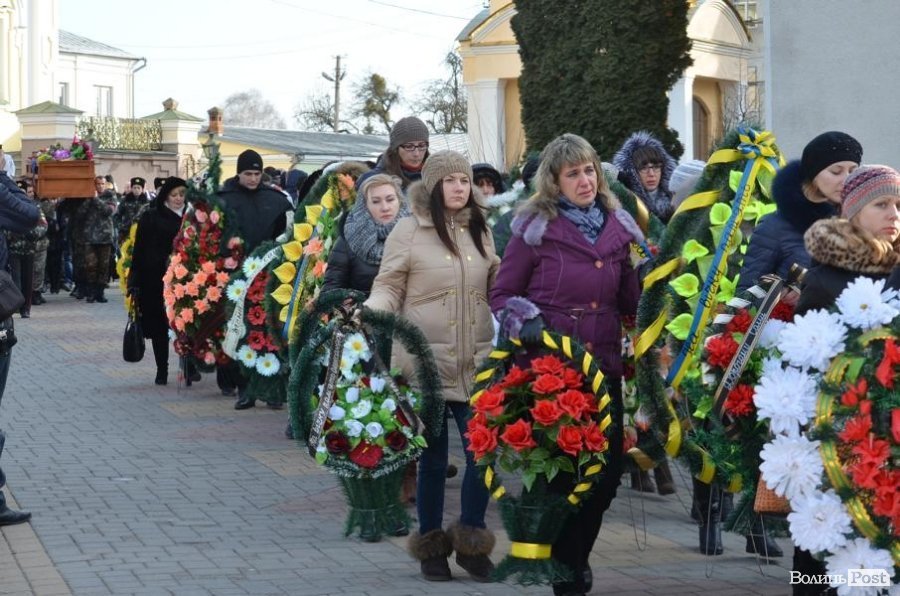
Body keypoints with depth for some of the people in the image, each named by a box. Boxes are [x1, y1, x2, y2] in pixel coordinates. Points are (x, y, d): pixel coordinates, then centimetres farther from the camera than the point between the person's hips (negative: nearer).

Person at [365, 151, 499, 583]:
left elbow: (498, 286, 19)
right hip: (426, 361, -3)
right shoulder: (409, 230, -3)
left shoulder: (480, 230, 10)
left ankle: (471, 541, 14)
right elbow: (388, 288, -3)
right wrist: (369, 313, -21)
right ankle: (431, 546, 21)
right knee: (433, 458, 6)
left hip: (476, 363, 3)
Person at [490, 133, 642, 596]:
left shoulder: (618, 227, 9)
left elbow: (631, 301, 15)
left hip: (604, 366, 4)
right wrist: (525, 322, -18)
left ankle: (574, 555, 31)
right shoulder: (535, 227, -4)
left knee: (609, 469, 5)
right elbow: (502, 295, 1)